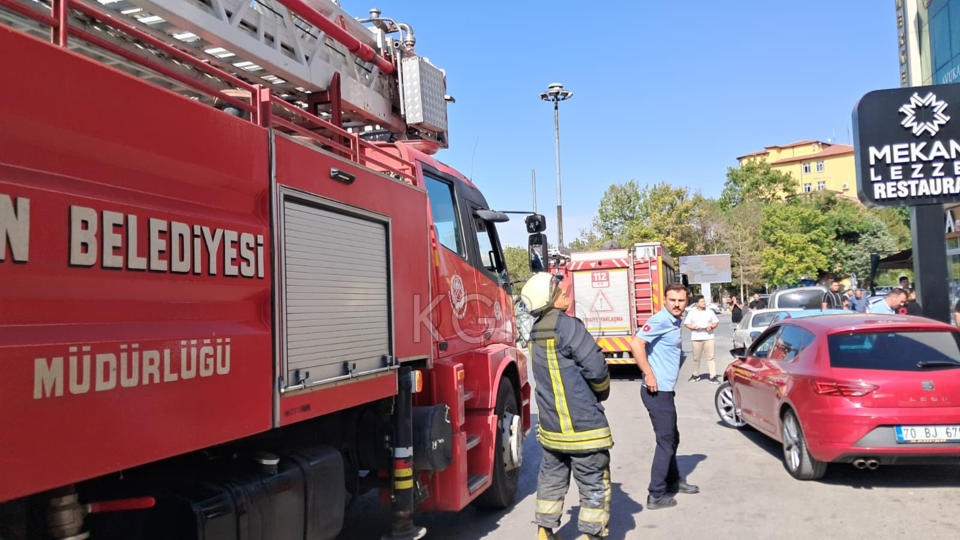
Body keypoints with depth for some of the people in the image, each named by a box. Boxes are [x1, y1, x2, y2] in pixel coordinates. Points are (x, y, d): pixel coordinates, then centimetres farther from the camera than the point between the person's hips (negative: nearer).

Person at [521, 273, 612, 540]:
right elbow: (596, 368, -18)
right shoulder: (568, 326, -19)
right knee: (594, 484, 6)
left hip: (551, 424, 8)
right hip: (582, 424, -8)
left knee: (551, 478, 20)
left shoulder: (537, 330, 7)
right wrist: (602, 391, 1)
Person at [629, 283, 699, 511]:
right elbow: (636, 344, -29)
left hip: (665, 391, 10)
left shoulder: (675, 323, 13)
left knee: (672, 439, 23)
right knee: (666, 442, -2)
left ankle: (673, 481, 41)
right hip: (657, 391, -10)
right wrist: (649, 375, -25)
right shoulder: (661, 321, -17)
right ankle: (656, 496, 6)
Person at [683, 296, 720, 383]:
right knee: (696, 358, 6)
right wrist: (694, 327, -11)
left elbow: (716, 322, 13)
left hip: (708, 337, 0)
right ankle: (696, 375, 22)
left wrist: (711, 327, -7)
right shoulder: (692, 313, 7)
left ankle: (713, 376, -4)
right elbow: (686, 323, 6)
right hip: (696, 338, 0)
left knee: (710, 357, -5)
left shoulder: (710, 312, 10)